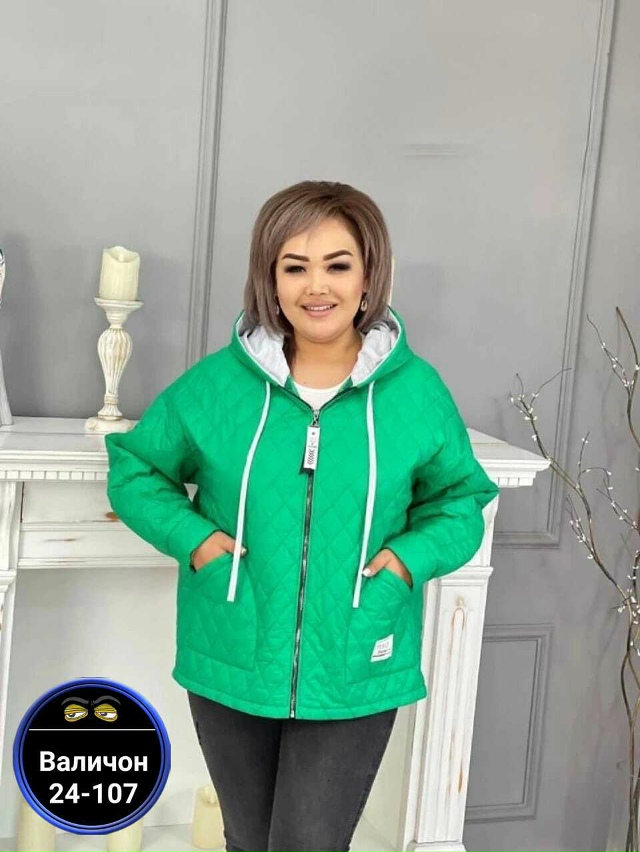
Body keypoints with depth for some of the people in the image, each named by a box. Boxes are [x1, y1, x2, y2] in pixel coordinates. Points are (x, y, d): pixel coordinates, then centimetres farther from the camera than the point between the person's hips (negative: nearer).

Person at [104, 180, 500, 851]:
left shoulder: (417, 391, -6)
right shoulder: (216, 382, -7)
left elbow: (460, 502, 6)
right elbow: (134, 469, 5)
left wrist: (409, 557, -12)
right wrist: (193, 538, -11)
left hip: (355, 675, -1)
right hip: (232, 665, 2)